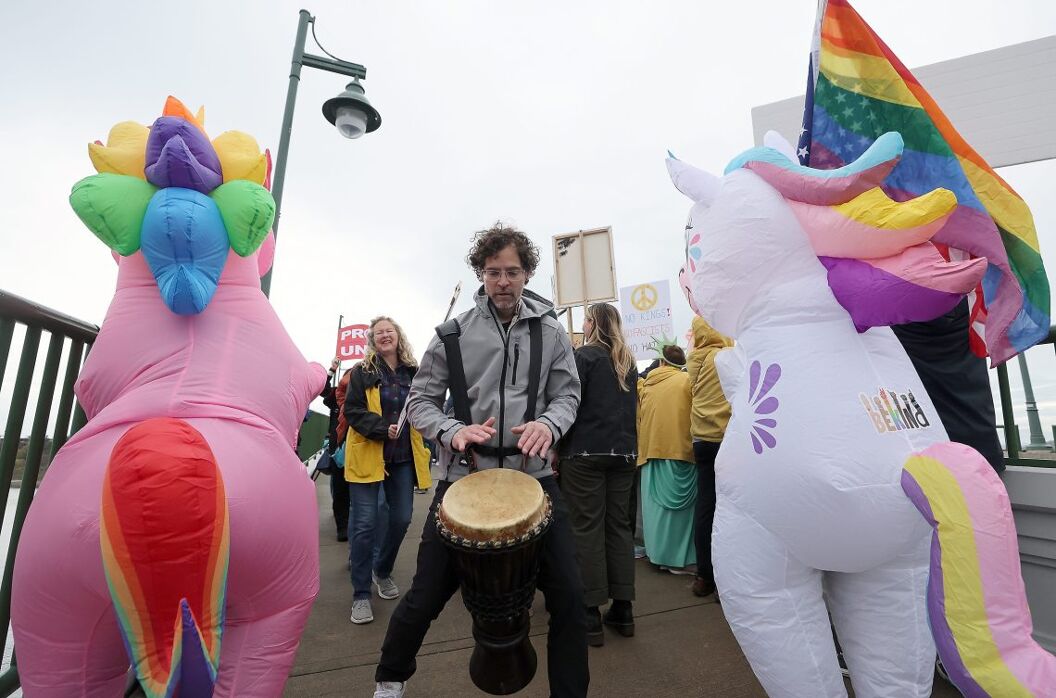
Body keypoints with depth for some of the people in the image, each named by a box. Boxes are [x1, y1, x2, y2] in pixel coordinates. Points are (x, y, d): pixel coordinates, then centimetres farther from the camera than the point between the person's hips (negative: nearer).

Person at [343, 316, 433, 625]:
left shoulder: (413, 371, 6)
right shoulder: (362, 371, -3)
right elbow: (351, 410, -8)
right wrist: (382, 428, -21)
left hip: (404, 457, 4)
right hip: (368, 456, -3)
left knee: (401, 518, 8)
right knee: (365, 523, -1)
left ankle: (382, 571, 35)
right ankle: (361, 594, 15)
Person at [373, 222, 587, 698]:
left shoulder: (550, 332, 2)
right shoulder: (454, 334, -1)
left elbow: (567, 395, 6)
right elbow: (420, 401, 3)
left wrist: (549, 423, -17)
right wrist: (452, 431, -17)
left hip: (532, 475, 1)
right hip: (463, 477, 0)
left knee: (568, 594, 3)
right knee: (426, 596, 12)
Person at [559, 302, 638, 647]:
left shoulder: (584, 356, -7)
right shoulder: (628, 360, 12)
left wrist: (559, 443, -3)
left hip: (585, 452, -6)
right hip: (623, 452, 6)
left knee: (587, 529, 2)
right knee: (619, 526, 12)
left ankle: (591, 613, 9)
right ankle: (622, 609, 20)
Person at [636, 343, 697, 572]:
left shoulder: (646, 384, 8)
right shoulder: (686, 381, -3)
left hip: (651, 449, 4)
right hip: (679, 449, -4)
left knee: (655, 503, 9)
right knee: (677, 503, 3)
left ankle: (658, 553, 18)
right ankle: (677, 558, 8)